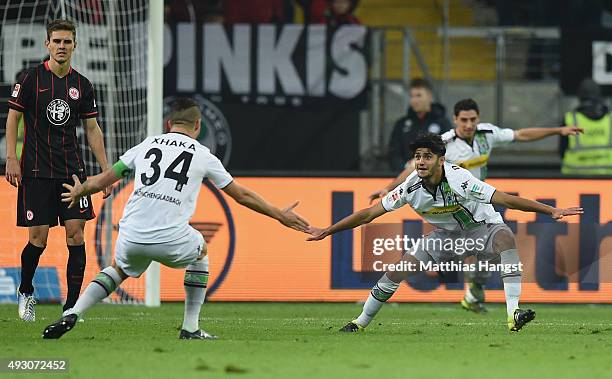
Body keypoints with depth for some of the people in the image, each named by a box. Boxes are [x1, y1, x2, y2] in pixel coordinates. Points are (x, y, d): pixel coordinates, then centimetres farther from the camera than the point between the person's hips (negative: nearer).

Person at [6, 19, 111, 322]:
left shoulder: (82, 85, 7)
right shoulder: (31, 79, -3)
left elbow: (92, 128, 12)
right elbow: (13, 118, 1)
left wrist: (106, 170, 7)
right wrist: (11, 158, -9)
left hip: (72, 170, 3)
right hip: (36, 171, -3)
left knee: (75, 234, -7)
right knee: (38, 239, -4)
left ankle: (71, 307, -3)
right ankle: (25, 292, 24)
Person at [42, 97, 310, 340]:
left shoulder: (146, 145, 17)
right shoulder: (203, 156, 11)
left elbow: (103, 181, 23)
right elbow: (242, 195, 17)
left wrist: (78, 193, 43)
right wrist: (280, 215, 28)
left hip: (131, 237, 2)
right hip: (170, 240, -2)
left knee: (119, 269, 33)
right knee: (200, 251, 30)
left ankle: (72, 314, 11)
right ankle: (190, 329, 26)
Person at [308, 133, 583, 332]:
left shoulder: (458, 180, -32)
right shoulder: (411, 188, -18)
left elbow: (505, 199, -35)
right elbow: (369, 213, -8)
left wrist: (552, 211, -41)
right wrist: (326, 232, -5)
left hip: (482, 229, -4)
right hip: (447, 235, 4)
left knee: (506, 238, -38)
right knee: (398, 270, -9)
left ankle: (513, 315, -44)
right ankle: (360, 323, 11)